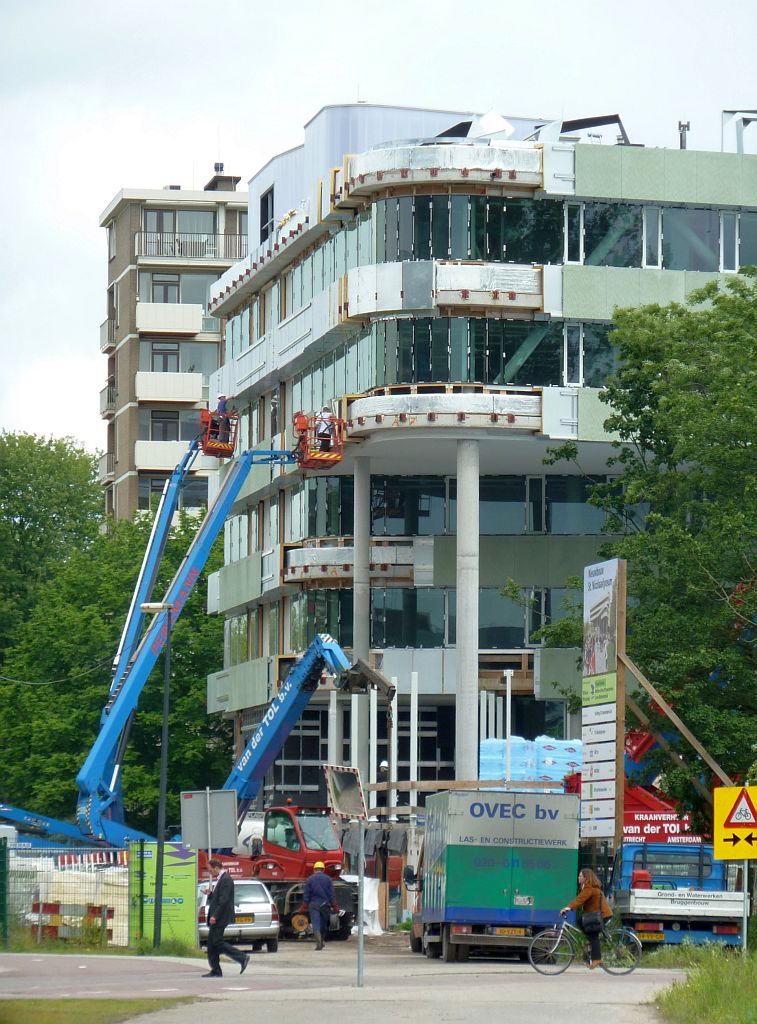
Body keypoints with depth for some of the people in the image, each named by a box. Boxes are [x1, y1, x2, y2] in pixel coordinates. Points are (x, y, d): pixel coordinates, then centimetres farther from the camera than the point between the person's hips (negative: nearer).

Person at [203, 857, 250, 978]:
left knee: (217, 942, -12)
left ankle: (242, 958, -10)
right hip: (216, 918, 11)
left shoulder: (226, 879, -15)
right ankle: (215, 971, 9)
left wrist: (215, 916, -24)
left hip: (220, 918, -11)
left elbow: (224, 900, -22)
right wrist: (210, 894, 5)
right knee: (211, 943, 8)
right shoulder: (220, 879, 17)